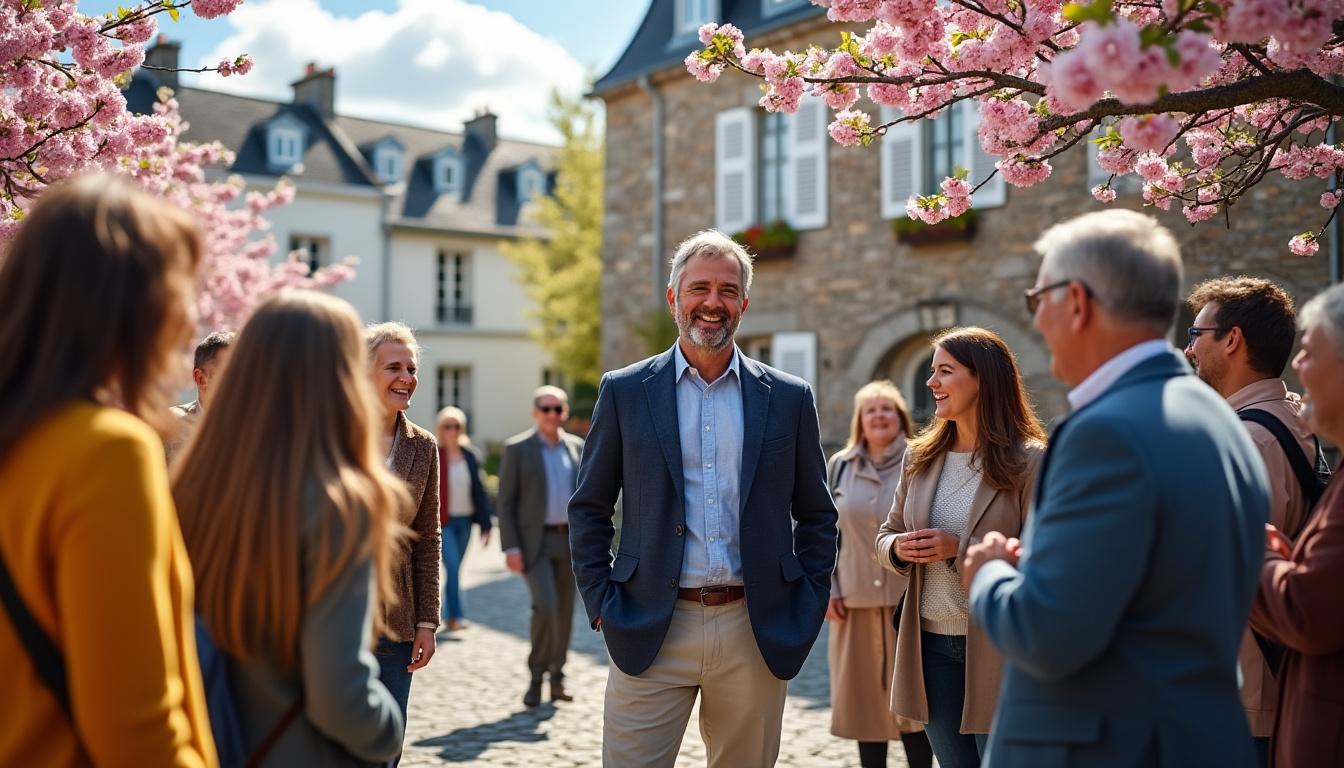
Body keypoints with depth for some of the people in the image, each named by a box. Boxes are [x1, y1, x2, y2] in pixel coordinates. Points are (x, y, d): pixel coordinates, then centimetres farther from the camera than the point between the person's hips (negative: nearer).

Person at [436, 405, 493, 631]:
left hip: (465, 521, 4)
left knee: (454, 570, 13)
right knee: (452, 568, -15)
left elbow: (479, 490, 7)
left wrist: (485, 524, 3)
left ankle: (447, 615, 27)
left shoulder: (470, 455, 6)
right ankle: (455, 616, -12)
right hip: (442, 521, -4)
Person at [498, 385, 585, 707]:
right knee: (545, 605, -17)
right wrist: (510, 547, -14)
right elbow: (506, 501, -6)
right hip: (534, 541, -4)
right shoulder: (517, 448, -4)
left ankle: (556, 678, 21)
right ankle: (536, 675, 2)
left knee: (564, 610, 8)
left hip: (570, 540, 4)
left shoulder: (578, 447, 8)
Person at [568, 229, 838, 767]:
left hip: (757, 633, 1)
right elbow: (588, 510, 7)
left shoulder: (789, 398, 5)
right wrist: (602, 605, 0)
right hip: (650, 633, -1)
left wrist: (806, 609, 4)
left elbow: (816, 515, 11)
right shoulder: (624, 391, 3)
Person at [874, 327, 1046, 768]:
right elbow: (886, 535, 15)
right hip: (931, 644, 5)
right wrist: (898, 549, -8)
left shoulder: (1029, 461, -9)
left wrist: (961, 549, -21)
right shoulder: (919, 458, 8)